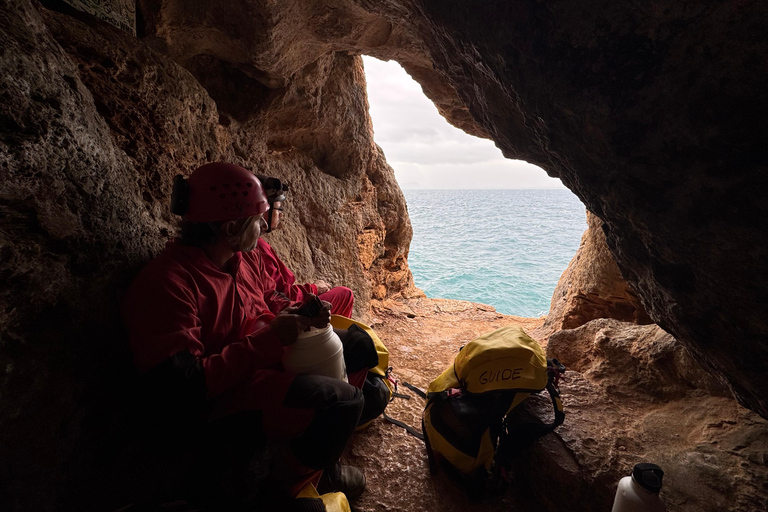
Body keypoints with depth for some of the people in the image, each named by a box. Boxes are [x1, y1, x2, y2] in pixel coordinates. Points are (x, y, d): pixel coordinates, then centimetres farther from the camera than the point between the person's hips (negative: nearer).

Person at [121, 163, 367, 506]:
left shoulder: (245, 257, 1)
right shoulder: (165, 284, -26)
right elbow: (182, 390, -29)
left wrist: (301, 314, -6)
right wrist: (270, 338, -28)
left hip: (268, 362, 10)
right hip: (220, 402, -9)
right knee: (343, 402, -25)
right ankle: (293, 478, 9)